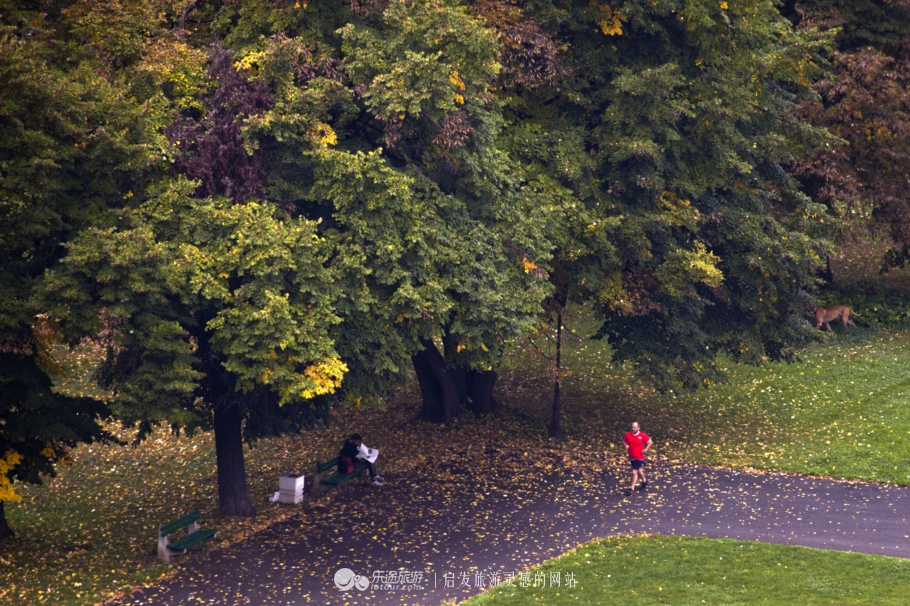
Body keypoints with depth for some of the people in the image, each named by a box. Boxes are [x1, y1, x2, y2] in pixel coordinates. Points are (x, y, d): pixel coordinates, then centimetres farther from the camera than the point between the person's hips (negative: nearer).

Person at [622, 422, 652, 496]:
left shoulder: (643, 435, -14)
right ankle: (644, 481, 49)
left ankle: (632, 489, -2)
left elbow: (650, 442, -2)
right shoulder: (628, 435, -4)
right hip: (631, 457, 5)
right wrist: (626, 445, -9)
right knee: (638, 470, 25)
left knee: (634, 472, -9)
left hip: (639, 457, -5)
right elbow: (624, 441, 12)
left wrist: (645, 449, -12)